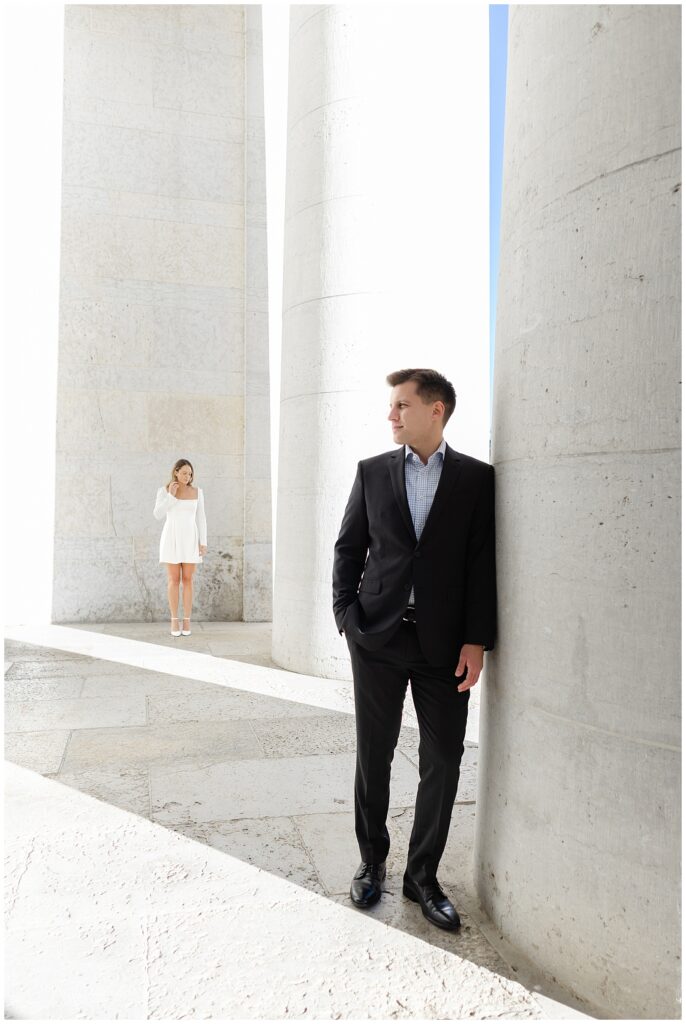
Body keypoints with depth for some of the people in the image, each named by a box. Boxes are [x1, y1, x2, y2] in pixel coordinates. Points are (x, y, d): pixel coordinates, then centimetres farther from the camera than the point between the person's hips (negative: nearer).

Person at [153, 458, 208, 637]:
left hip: (190, 539, 1)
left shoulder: (197, 492, 4)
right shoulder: (164, 491, 0)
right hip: (171, 538, -1)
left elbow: (201, 518, 5)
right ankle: (174, 620, 8)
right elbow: (157, 515, -10)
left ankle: (187, 621, 8)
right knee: (173, 580, -2)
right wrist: (171, 495, -16)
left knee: (188, 580, 0)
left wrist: (203, 542, -2)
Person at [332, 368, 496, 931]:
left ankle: (423, 875, 24)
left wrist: (477, 640, -7)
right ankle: (372, 861, 30)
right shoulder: (372, 471, 5)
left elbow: (484, 562, -2)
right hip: (379, 637, 1)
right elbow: (348, 548, 7)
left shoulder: (476, 477, 1)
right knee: (374, 756, 11)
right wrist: (347, 617, -3)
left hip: (444, 644, -1)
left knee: (443, 762, 6)